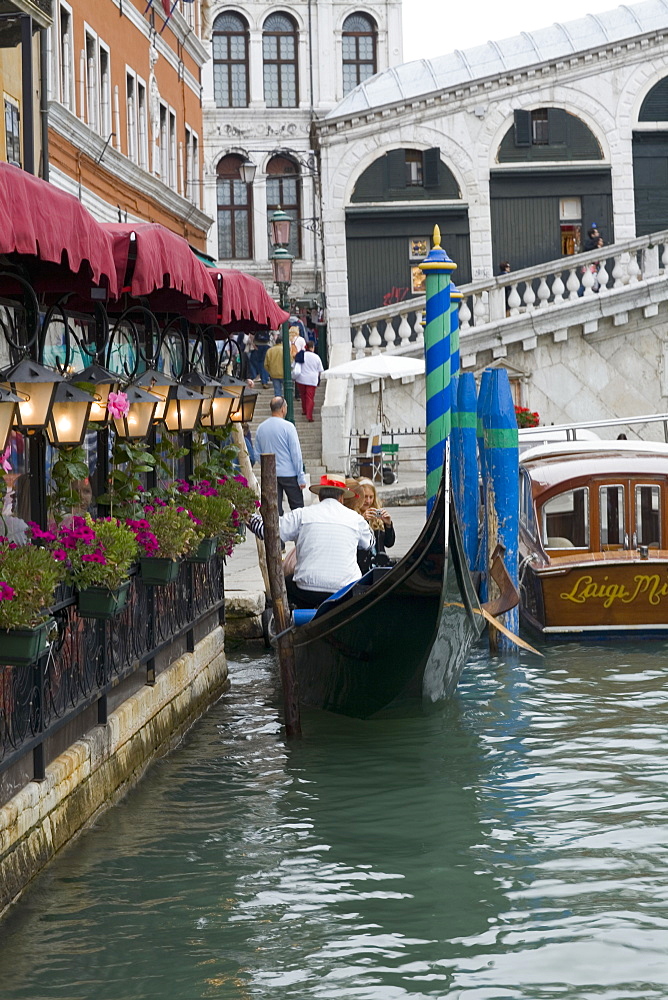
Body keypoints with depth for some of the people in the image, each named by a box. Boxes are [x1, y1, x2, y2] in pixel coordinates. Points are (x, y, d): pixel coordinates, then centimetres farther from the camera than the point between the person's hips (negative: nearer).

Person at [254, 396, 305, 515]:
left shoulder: (260, 428, 5)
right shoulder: (288, 427, -10)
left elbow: (257, 454, 12)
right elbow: (296, 454, -10)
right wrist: (301, 478, -7)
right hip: (288, 474, -5)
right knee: (297, 506, 4)